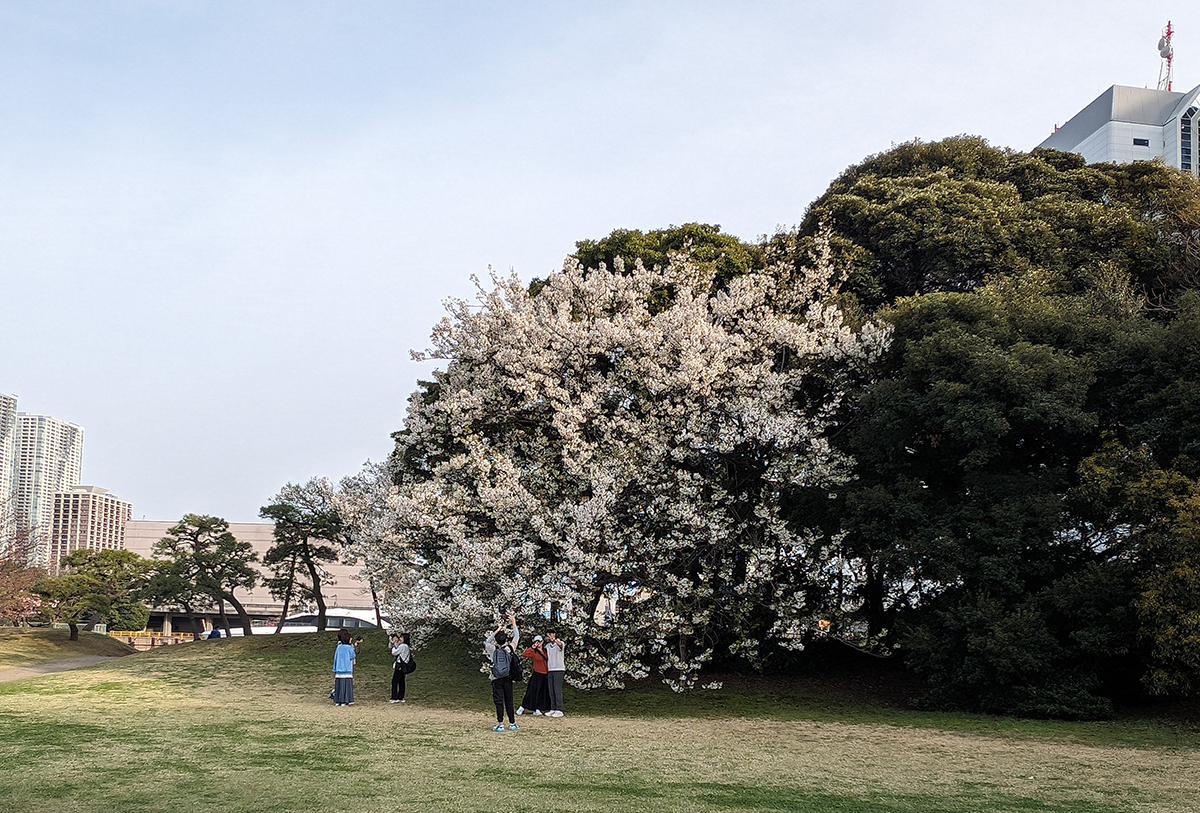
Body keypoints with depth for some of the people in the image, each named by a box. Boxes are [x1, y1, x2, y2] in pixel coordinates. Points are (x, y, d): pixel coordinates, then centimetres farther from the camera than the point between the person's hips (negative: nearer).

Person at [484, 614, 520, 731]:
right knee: (509, 702, 9)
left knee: (499, 702, -1)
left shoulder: (493, 649, -4)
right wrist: (514, 624, 18)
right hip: (507, 679, 1)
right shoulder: (510, 648, -4)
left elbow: (486, 642, 14)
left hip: (496, 680, -1)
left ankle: (500, 724, -4)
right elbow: (516, 637, 9)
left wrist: (496, 631, 13)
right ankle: (512, 723, 14)